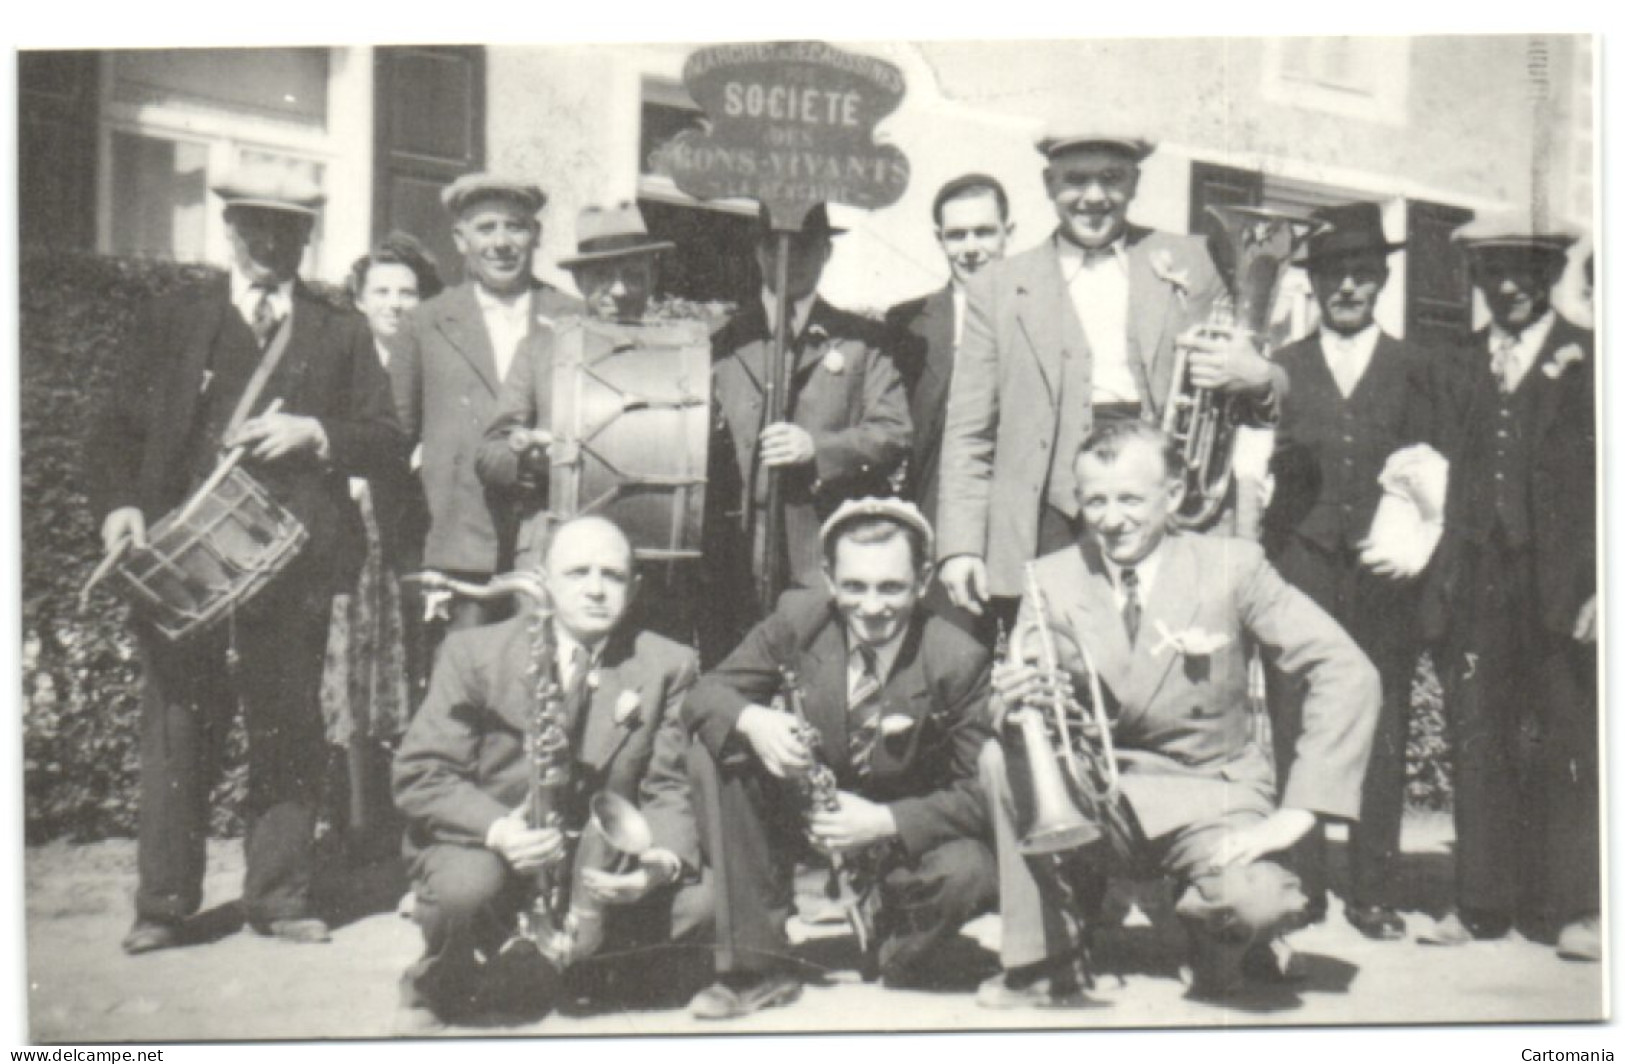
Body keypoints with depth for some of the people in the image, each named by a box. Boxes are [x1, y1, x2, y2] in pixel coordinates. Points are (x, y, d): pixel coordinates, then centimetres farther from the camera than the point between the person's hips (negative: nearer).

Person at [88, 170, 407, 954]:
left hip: (292, 560, 0)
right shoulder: (172, 320, 14)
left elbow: (389, 444, 7)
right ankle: (164, 904, 10)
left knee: (288, 732, 2)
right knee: (176, 729, 1)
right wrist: (119, 503, -8)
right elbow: (118, 429, 10)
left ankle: (279, 897, 13)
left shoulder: (341, 334, 14)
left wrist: (314, 434, -10)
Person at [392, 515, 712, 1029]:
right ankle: (434, 988, 3)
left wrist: (665, 861, -25)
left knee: (700, 899, -20)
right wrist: (497, 829, -29)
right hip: (485, 848, -3)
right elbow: (419, 775, -10)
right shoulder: (474, 653, -6)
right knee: (467, 886, -36)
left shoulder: (667, 665, 0)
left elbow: (670, 791, -2)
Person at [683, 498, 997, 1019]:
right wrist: (751, 720, -33)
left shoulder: (958, 660, -21)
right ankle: (757, 966, -14)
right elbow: (706, 693, -9)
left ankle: (899, 958, 5)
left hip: (903, 835, -2)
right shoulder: (797, 618, -14)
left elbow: (980, 793, -18)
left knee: (968, 873, -34)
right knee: (716, 748, -21)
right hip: (802, 815, 3)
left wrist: (885, 822, -33)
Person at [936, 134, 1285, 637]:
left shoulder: (1185, 261, 15)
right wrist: (961, 546, -1)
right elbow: (968, 434, 10)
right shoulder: (1000, 287, 12)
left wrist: (1258, 380, -5)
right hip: (1053, 517, -1)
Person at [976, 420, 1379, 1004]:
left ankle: (1218, 937, 8)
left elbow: (1346, 672, -12)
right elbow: (1009, 706, 0)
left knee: (1259, 903, -32)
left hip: (1208, 794, -2)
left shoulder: (1230, 566, -8)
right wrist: (1012, 701, -27)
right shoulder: (1052, 579, -2)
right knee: (1002, 759, -26)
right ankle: (1044, 963, -9)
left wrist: (1295, 813, -20)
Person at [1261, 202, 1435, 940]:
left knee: (1382, 735, 1)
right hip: (1300, 568, 0)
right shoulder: (1279, 371, 12)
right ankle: (1297, 888, 8)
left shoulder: (1415, 370, 13)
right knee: (1293, 734, -2)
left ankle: (1371, 891, 10)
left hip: (1383, 574, 0)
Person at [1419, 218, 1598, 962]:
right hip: (1476, 586, 3)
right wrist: (1442, 579, 2)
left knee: (1569, 748, 1)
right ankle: (1482, 902, 12)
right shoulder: (1457, 369, 16)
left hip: (1563, 588, -3)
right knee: (1477, 746, 4)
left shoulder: (1591, 362, 4)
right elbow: (1448, 477, 12)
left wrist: (1599, 587, -9)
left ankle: (1571, 907, 11)